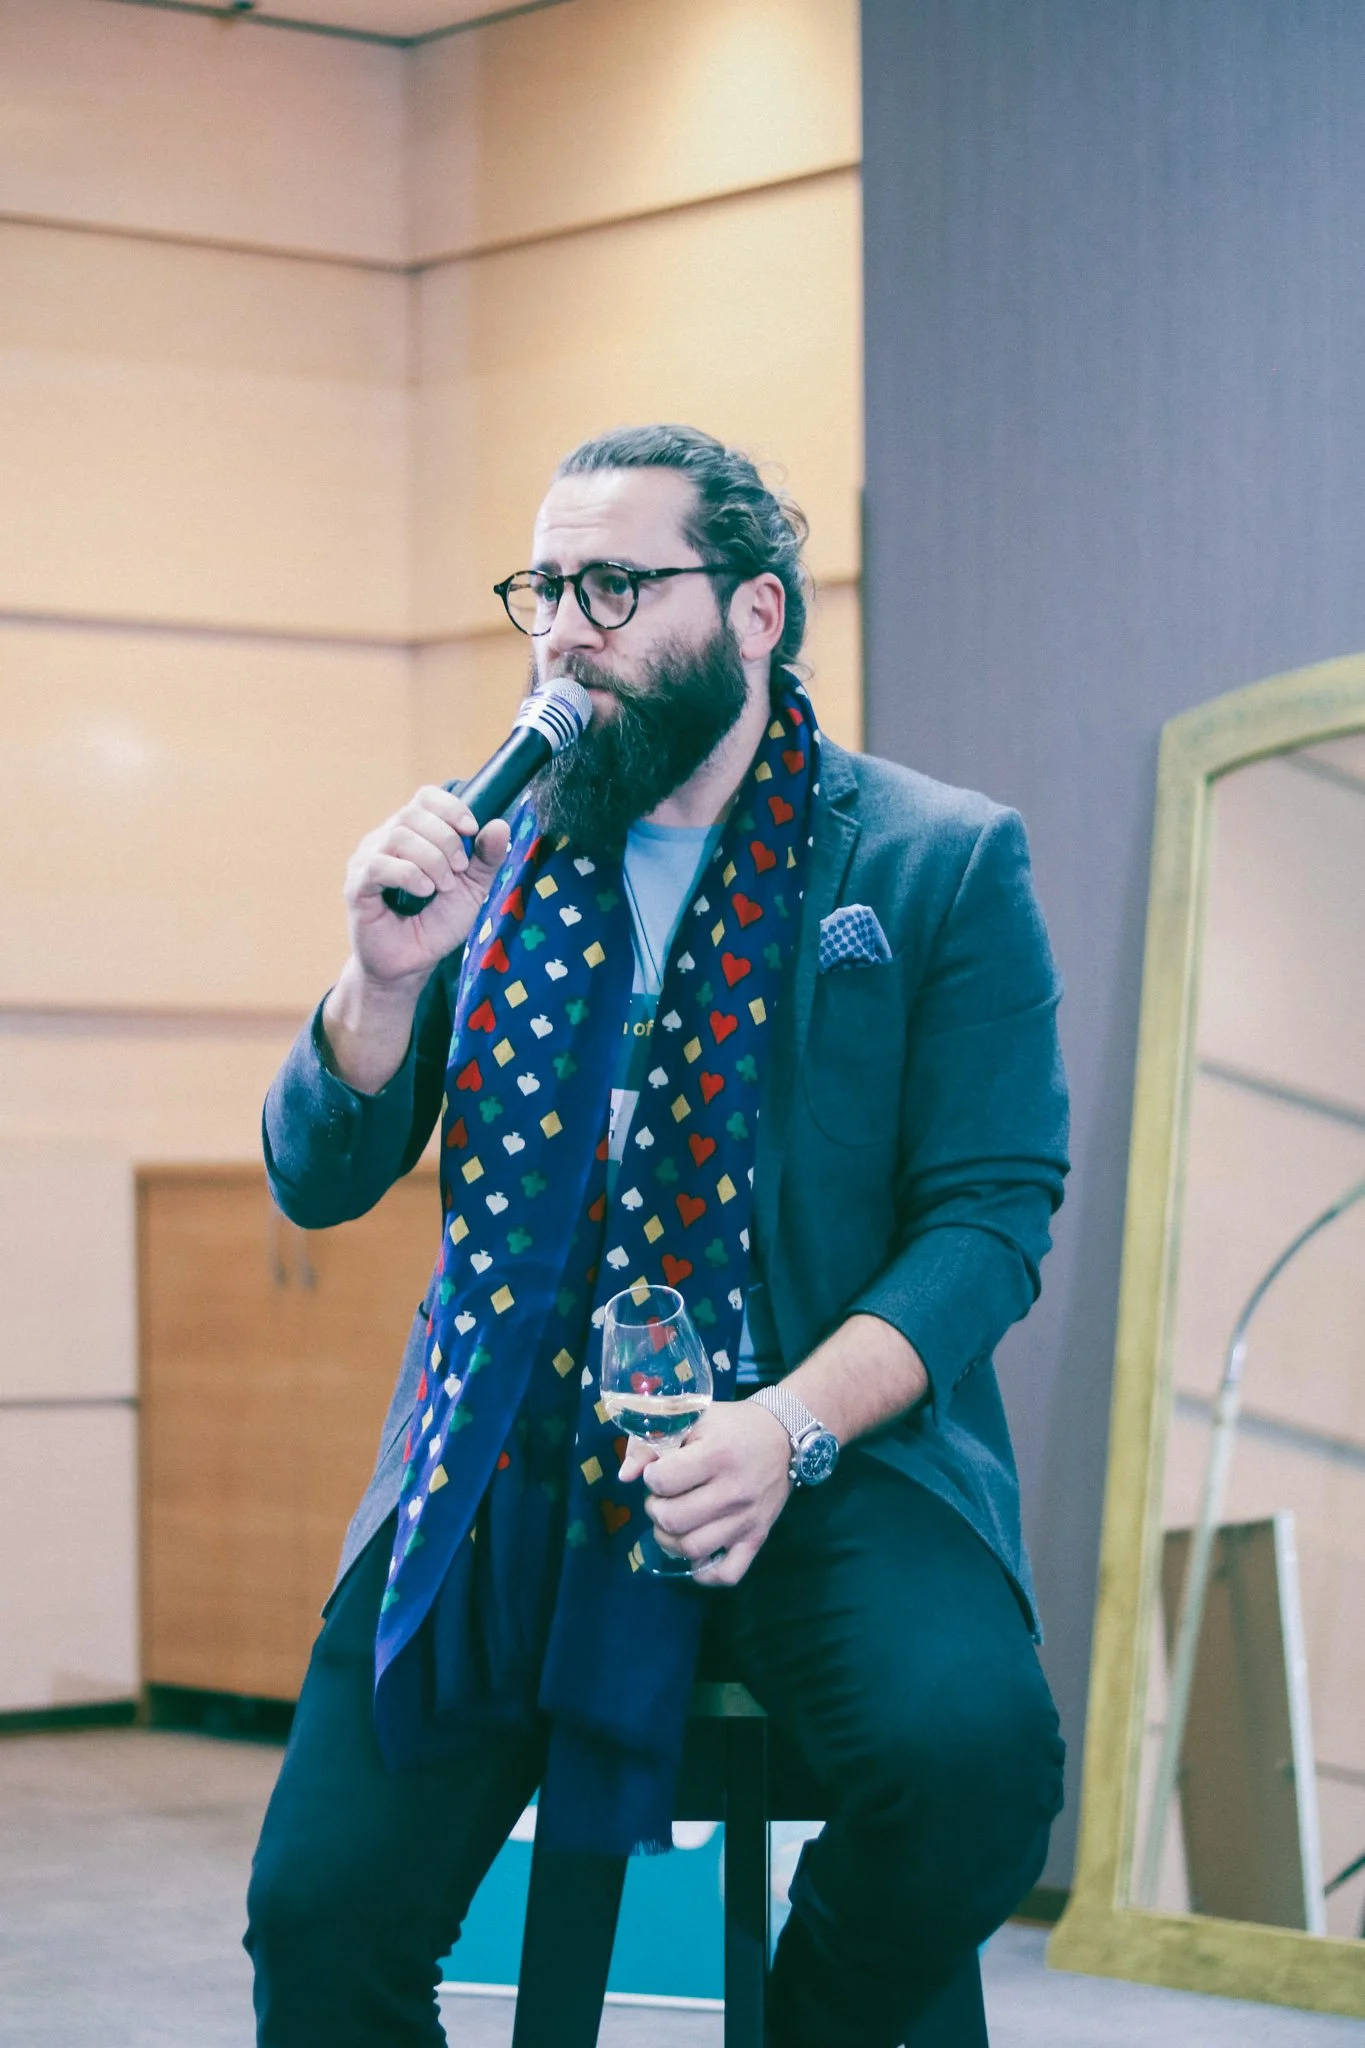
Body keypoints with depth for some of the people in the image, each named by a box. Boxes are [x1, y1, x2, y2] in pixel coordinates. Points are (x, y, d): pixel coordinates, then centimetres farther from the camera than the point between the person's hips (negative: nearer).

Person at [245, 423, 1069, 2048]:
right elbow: (320, 1185, 12)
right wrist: (387, 977, -9)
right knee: (318, 1914, -14)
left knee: (970, 1755, -31)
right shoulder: (489, 860, 13)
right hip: (508, 1470, 3)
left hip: (823, 1457, -2)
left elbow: (991, 1215, -3)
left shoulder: (945, 864, 3)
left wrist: (793, 1427, -20)